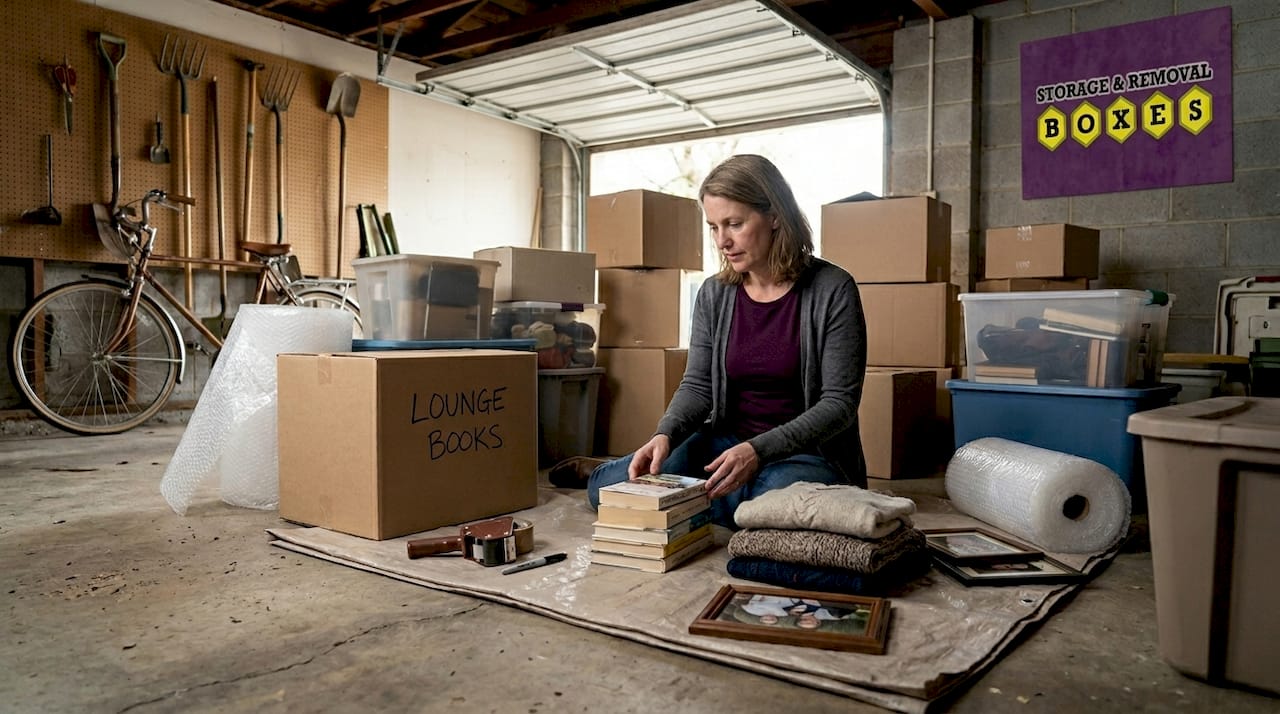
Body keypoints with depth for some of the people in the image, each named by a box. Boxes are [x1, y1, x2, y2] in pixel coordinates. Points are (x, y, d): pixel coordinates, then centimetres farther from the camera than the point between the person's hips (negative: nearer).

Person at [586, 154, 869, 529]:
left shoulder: (832, 290, -11)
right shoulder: (714, 294, 3)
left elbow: (840, 402, -14)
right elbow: (697, 385, 2)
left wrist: (758, 451, -27)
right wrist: (665, 435, -21)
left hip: (808, 453, -4)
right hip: (726, 442, 5)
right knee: (605, 485, -12)